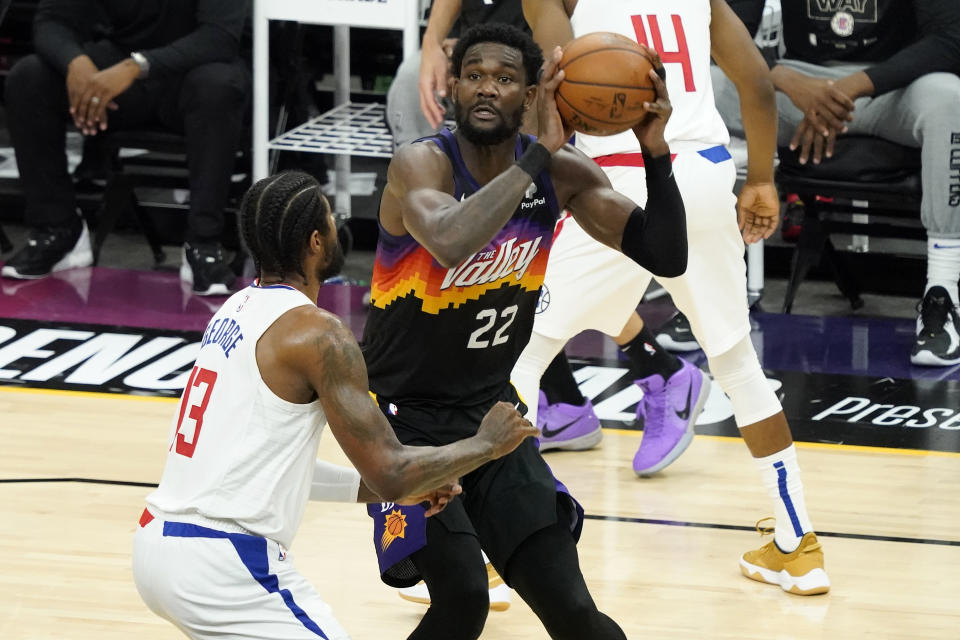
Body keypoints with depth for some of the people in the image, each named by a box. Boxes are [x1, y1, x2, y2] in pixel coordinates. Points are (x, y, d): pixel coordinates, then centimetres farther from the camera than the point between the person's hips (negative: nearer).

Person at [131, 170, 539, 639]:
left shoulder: (237, 311, 15)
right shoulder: (317, 333, -12)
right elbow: (389, 473, -14)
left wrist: (394, 487, 22)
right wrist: (487, 443, 2)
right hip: (223, 564, -9)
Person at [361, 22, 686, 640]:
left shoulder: (562, 173, -4)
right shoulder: (422, 164, -20)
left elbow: (666, 259, -7)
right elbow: (451, 243, -43)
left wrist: (656, 154, -21)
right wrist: (538, 155, -39)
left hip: (492, 410, 5)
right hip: (406, 416, -5)